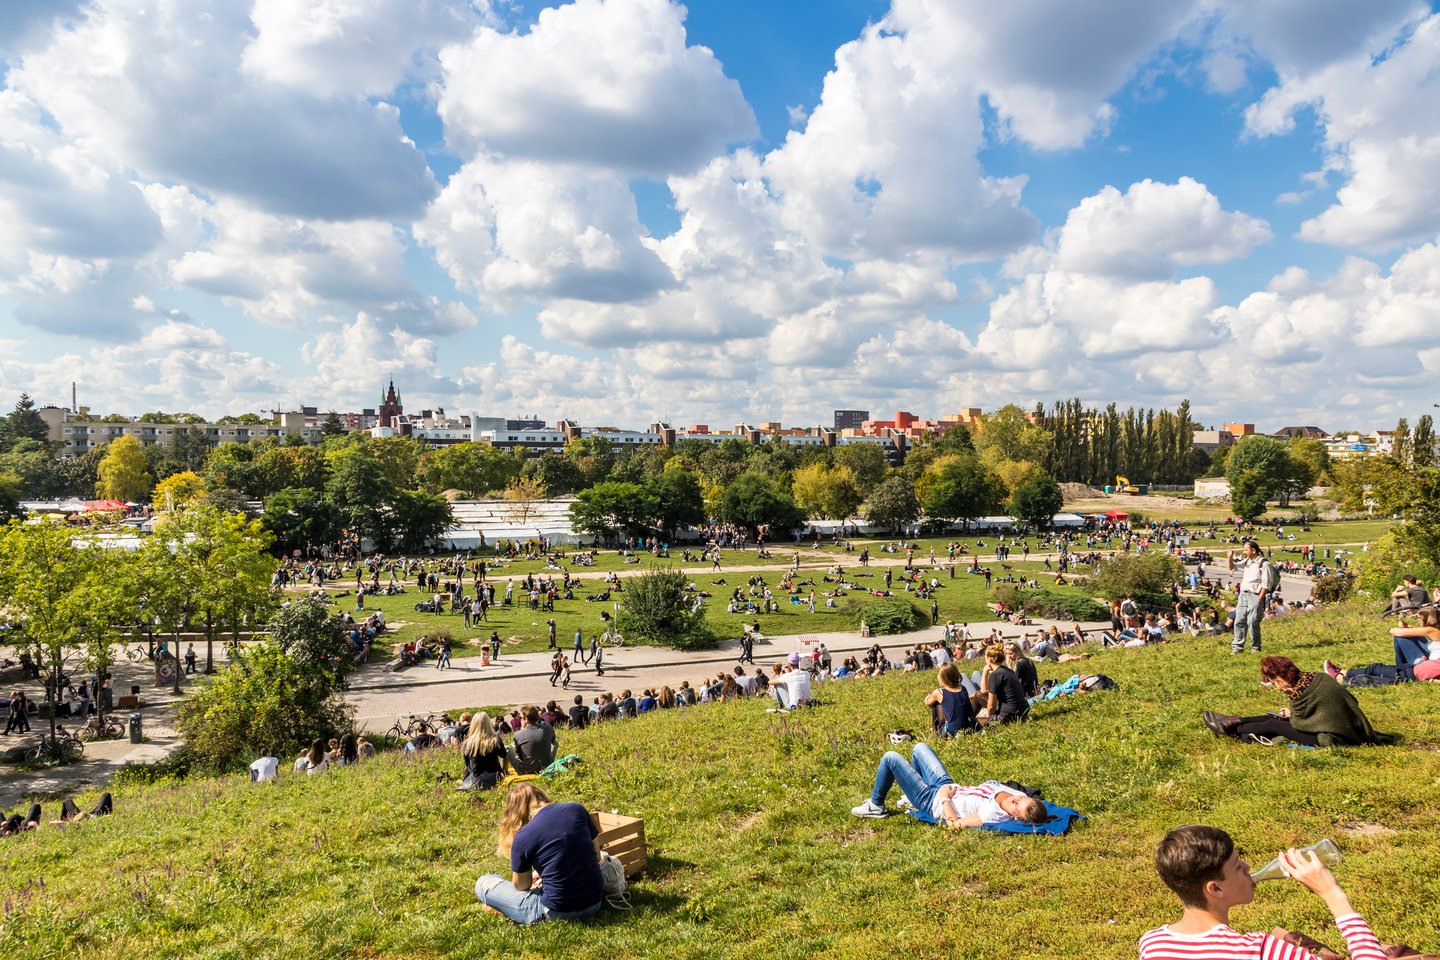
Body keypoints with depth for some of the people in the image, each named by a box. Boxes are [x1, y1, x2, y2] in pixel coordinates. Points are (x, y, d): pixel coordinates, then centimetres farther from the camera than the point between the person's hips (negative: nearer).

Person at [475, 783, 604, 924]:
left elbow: (521, 886, 1)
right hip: (596, 902, 4)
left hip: (558, 912, -3)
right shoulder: (577, 809, -2)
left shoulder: (523, 837, -13)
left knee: (483, 884, 10)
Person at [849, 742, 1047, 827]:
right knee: (919, 748, 24)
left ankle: (875, 806, 20)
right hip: (948, 786, 8)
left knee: (890, 758, -5)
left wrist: (944, 799, -17)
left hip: (933, 800, -8)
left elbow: (954, 823, -30)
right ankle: (911, 795, 42)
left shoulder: (992, 814, -38)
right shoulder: (1020, 796, -18)